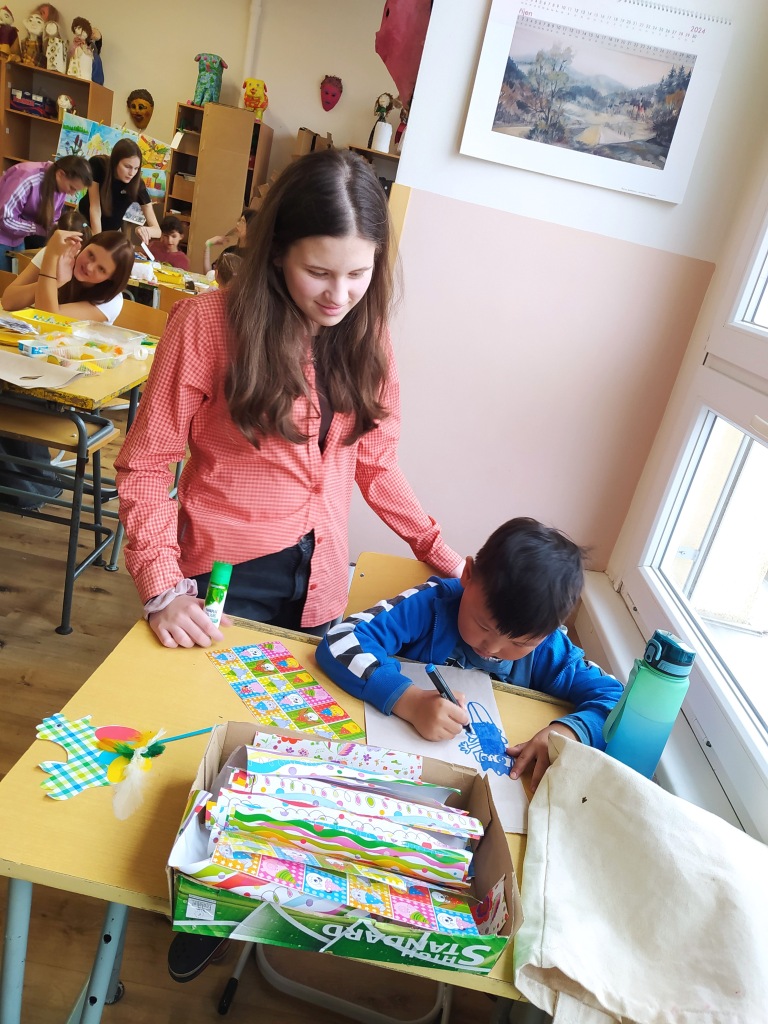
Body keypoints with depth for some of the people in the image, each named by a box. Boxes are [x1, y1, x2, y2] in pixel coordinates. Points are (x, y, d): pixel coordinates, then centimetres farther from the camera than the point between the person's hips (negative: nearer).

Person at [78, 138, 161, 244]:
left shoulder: (137, 184, -27)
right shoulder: (97, 165, -28)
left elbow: (157, 231, -30)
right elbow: (95, 208, -27)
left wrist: (146, 230, -52)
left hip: (112, 232, 0)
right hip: (86, 222, 0)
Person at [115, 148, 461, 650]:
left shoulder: (367, 333, -1)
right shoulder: (208, 324, -14)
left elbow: (374, 461, 5)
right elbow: (145, 464, -10)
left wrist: (439, 551, -2)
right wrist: (164, 586, -21)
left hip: (321, 577, 4)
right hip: (225, 573, -3)